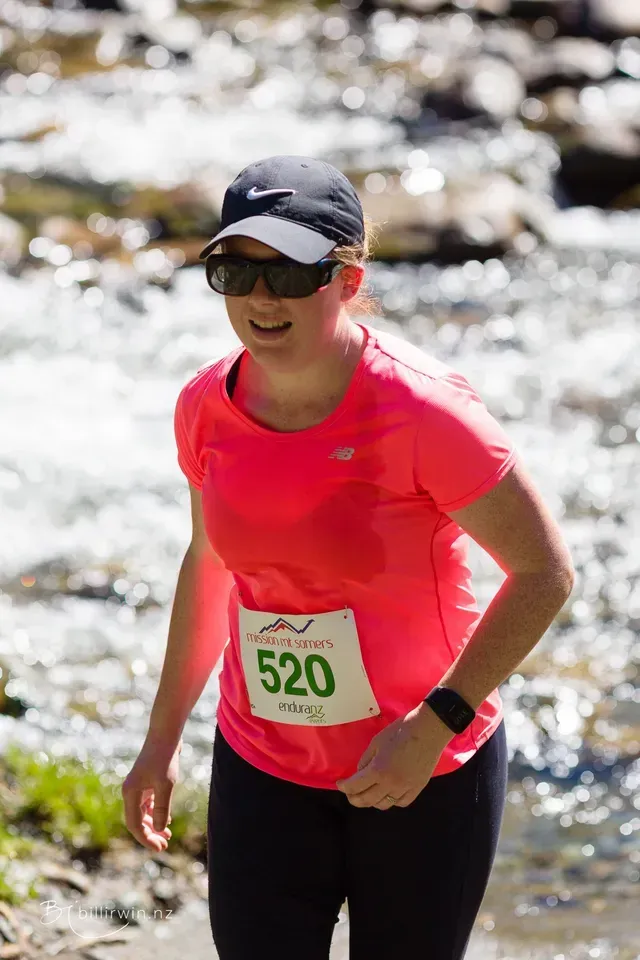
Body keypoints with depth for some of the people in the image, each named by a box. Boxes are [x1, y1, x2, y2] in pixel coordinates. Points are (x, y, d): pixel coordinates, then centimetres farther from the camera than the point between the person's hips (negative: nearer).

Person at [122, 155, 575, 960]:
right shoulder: (207, 407, -5)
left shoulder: (422, 411, -21)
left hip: (429, 771, -4)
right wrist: (163, 738, 17)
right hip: (264, 770, 4)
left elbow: (546, 572, -15)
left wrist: (434, 725, -21)